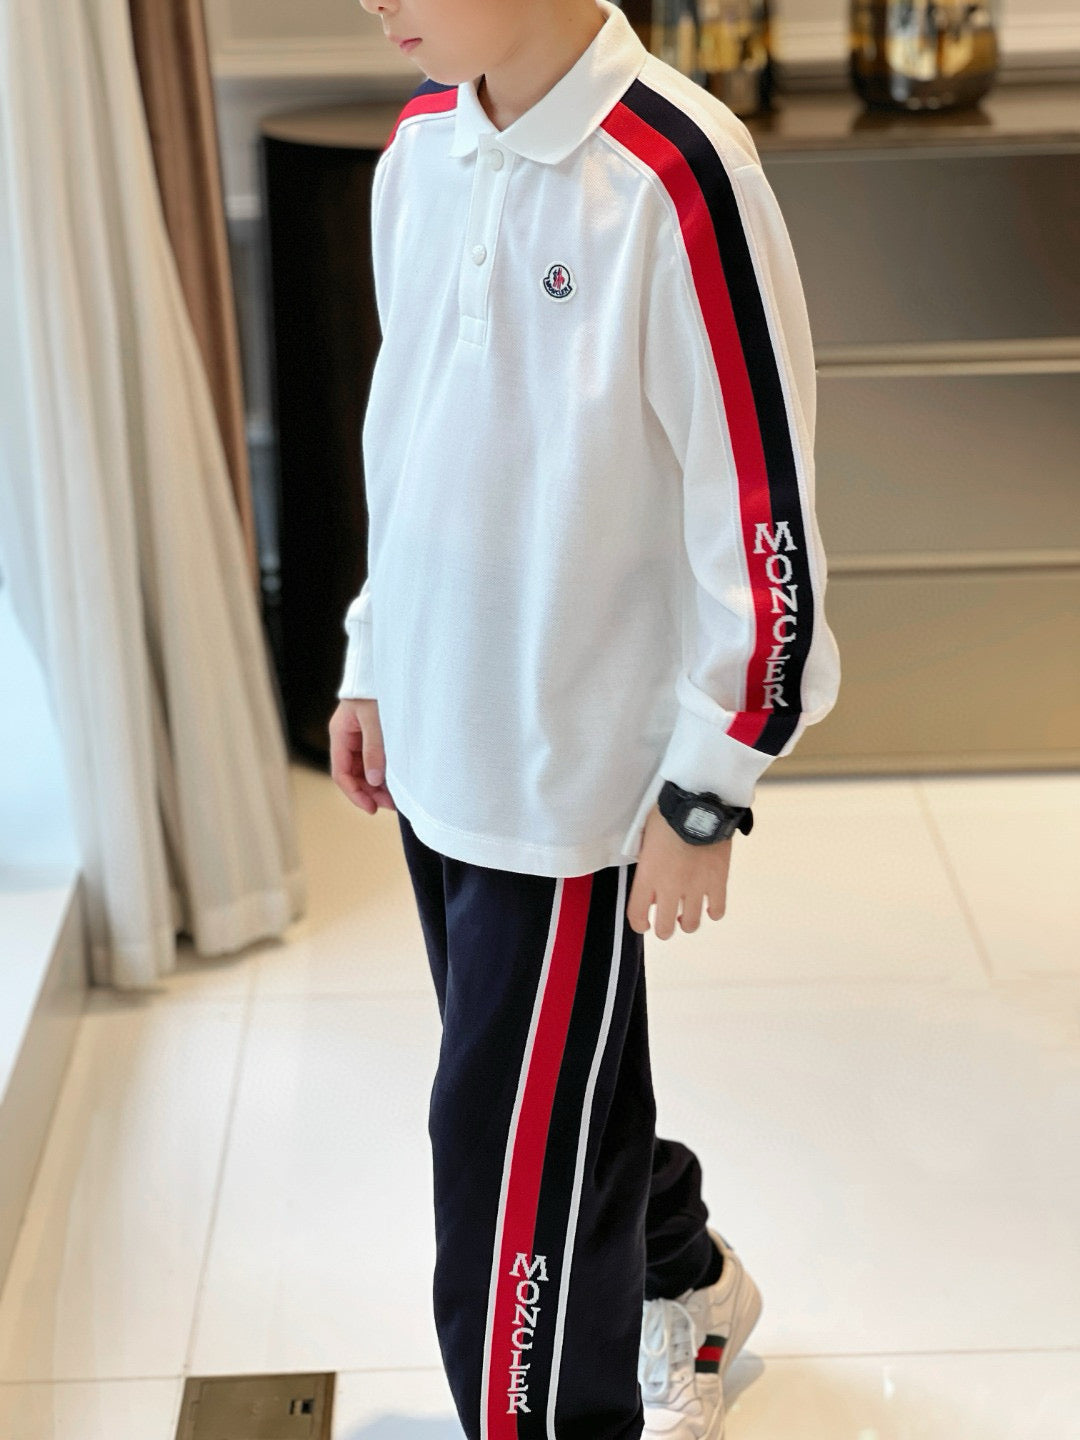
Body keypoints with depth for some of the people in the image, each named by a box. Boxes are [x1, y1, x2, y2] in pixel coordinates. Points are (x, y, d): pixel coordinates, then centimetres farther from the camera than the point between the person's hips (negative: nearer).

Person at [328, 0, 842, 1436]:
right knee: (563, 1087, 23)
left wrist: (705, 791, -12)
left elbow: (764, 510, -17)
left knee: (509, 1158, 0)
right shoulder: (418, 149, 3)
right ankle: (688, 1280, 49)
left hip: (570, 766, -7)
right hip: (439, 739, 7)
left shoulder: (673, 177, -21)